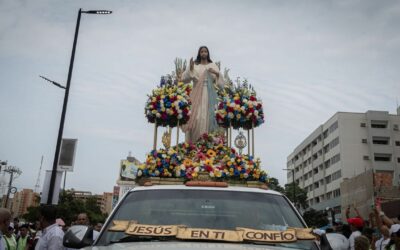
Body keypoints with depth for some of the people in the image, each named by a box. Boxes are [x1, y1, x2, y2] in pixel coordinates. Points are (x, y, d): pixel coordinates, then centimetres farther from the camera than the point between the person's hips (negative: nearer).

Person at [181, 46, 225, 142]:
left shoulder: (213, 65, 12)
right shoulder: (194, 65, 9)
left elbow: (220, 81, 7)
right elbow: (184, 78, -1)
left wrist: (216, 73, -12)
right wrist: (190, 68, -15)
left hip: (209, 95, 1)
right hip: (197, 95, -1)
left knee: (208, 116, -4)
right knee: (196, 116, -8)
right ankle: (194, 140, -5)